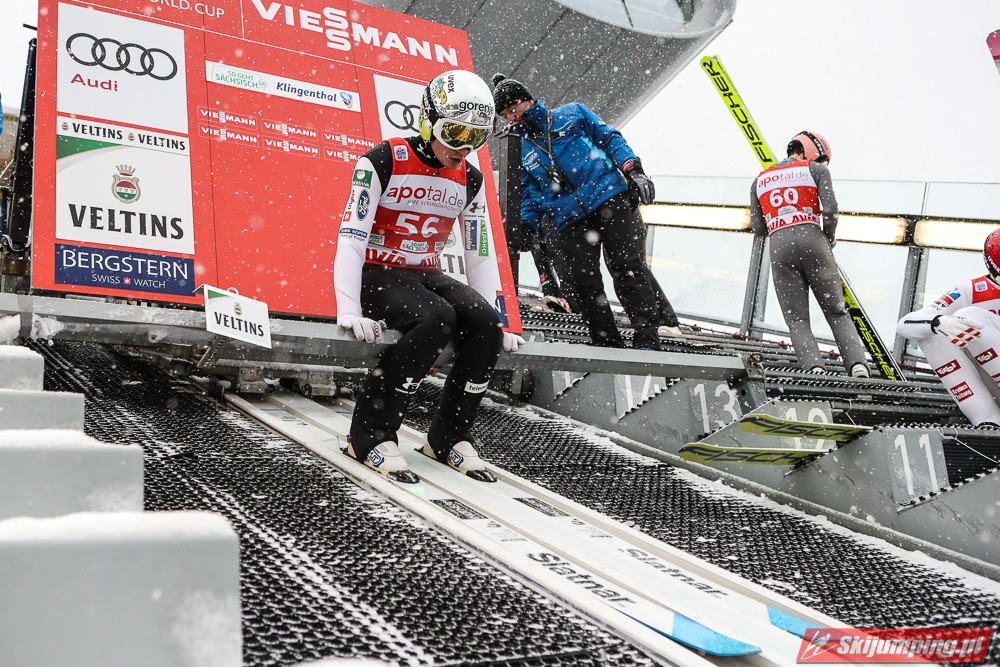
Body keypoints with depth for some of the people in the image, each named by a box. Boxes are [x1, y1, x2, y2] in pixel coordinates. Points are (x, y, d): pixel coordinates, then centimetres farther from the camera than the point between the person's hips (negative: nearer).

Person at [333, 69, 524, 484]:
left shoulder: (470, 180, 4)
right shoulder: (382, 162, -13)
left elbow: (480, 254, 9)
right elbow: (350, 238, -18)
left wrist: (495, 324, 2)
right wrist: (349, 312, -28)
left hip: (426, 275, 5)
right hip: (376, 275, -5)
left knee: (484, 320, -24)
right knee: (437, 318, -34)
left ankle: (449, 437, -8)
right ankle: (371, 434, -23)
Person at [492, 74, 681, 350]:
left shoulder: (572, 114, 14)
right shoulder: (520, 151, 22)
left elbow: (610, 138, 10)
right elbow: (530, 194, 22)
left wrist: (632, 168, -6)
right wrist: (527, 226, 5)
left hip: (611, 199, -3)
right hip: (569, 223, 3)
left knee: (627, 267, -13)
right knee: (585, 286, -7)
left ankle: (647, 340, -11)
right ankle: (609, 347, 0)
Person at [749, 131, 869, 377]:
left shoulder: (760, 180, 20)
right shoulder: (816, 169, 11)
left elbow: (758, 228, 13)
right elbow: (830, 208, -3)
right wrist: (829, 237, 13)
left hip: (779, 246, 2)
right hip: (811, 239, -2)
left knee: (796, 319, 2)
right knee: (836, 312, 6)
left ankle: (814, 368, -19)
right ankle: (857, 364, -10)